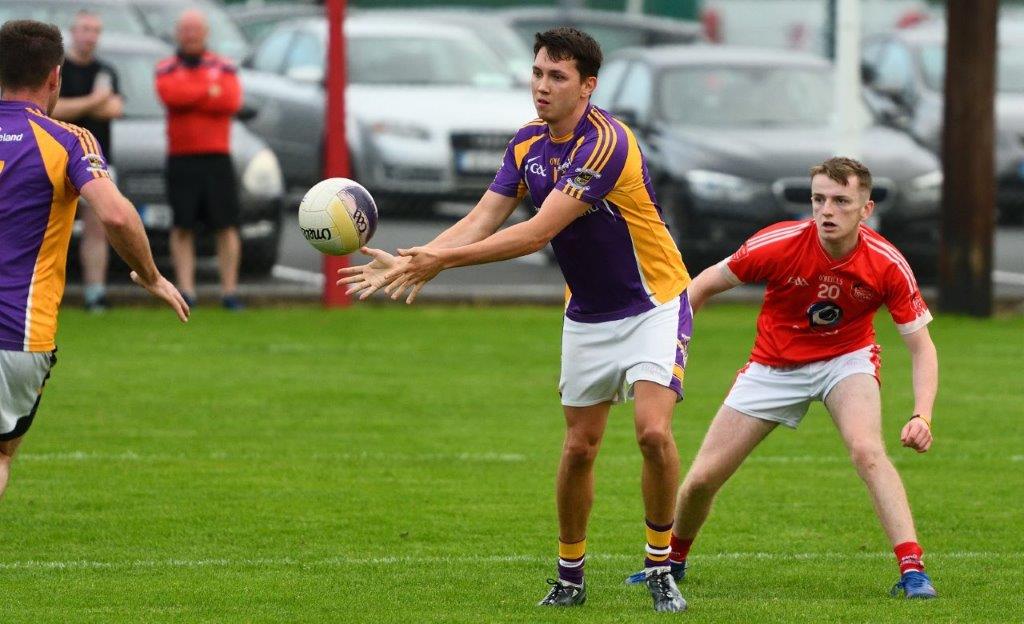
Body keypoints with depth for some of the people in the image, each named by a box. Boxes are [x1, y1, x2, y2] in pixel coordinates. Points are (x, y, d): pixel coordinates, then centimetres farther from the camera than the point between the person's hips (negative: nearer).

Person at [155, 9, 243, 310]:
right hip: (180, 159, 0)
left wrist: (189, 96, -8)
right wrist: (211, 92, -8)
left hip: (217, 158, 0)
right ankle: (186, 290, -1)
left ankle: (229, 290, 0)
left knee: (226, 226, -3)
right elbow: (170, 94, -13)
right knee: (182, 228, -2)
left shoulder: (224, 67, 9)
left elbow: (232, 101, -8)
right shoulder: (166, 69, 9)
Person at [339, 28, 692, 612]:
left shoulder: (605, 143, -27)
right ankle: (570, 575, 20)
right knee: (579, 447, 6)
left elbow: (539, 232, -31)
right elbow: (481, 221, -4)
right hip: (587, 315, 7)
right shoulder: (528, 143, -1)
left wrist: (445, 259, -32)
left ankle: (661, 568, -6)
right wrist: (411, 262, -20)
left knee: (653, 431, -20)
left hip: (653, 304, -7)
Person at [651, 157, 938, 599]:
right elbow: (705, 284, -10)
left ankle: (912, 571, -30)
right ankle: (673, 561, 30)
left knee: (867, 451, -32)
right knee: (702, 479, 0)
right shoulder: (779, 244, -25)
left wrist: (922, 417, -30)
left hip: (846, 360, -1)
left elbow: (921, 347, -16)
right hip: (774, 364, 1)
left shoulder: (887, 265, -23)